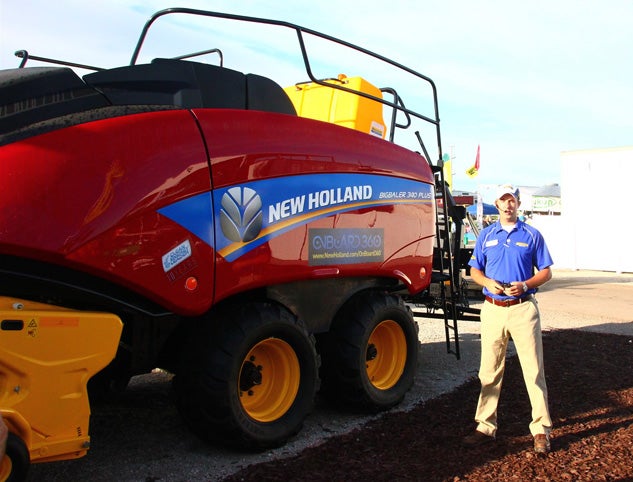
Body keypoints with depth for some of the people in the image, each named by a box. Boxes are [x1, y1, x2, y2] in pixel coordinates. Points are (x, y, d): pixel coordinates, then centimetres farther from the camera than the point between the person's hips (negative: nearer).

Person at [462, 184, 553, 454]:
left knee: (534, 370, -1)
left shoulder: (532, 235, 5)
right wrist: (488, 282, -9)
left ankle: (541, 429, 9)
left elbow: (546, 272, 5)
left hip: (523, 309, -2)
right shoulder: (486, 235, 11)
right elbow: (475, 270, 12)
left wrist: (524, 285, -13)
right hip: (493, 309, 2)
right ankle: (486, 427, 15)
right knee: (489, 371, 6)